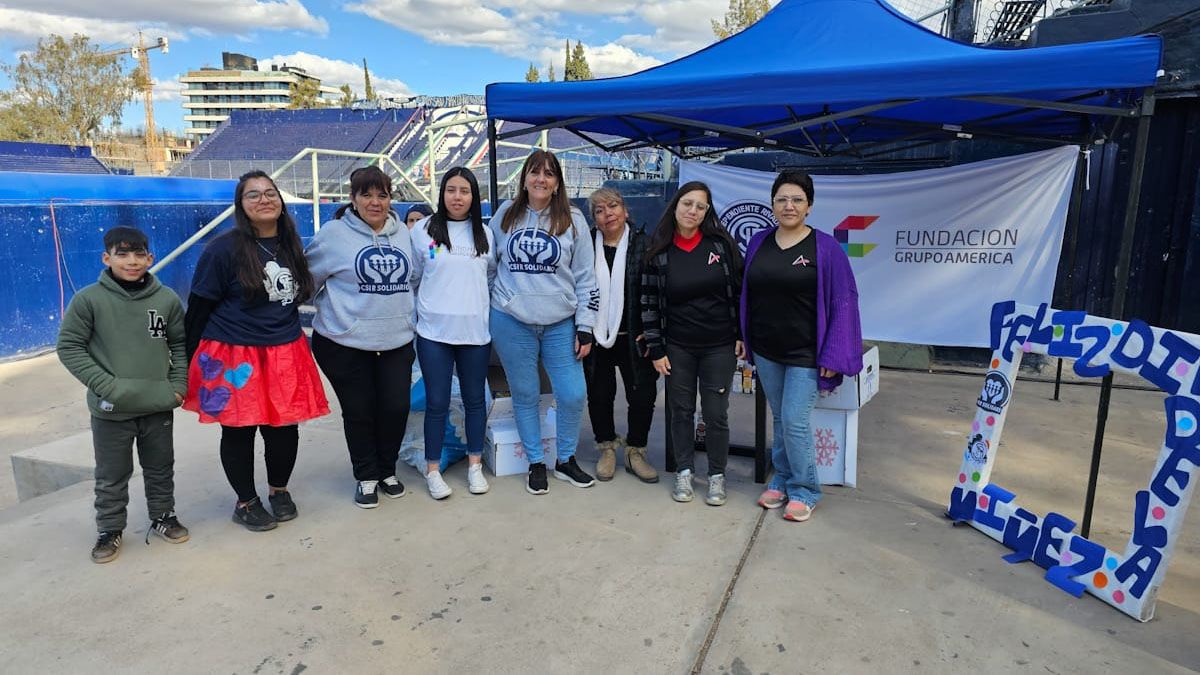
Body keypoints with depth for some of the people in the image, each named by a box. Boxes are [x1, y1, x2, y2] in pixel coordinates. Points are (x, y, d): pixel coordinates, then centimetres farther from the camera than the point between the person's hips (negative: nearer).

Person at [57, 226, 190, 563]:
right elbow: (69, 347, -5)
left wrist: (178, 385, 0)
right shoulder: (89, 299, -9)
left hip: (159, 406, 2)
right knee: (112, 476, 11)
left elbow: (181, 344, 8)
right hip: (110, 409, -2)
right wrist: (105, 385, -13)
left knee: (161, 468, 18)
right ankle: (110, 529, 29)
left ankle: (163, 516, 37)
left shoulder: (167, 299, -3)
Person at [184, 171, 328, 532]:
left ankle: (279, 490, 33)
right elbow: (198, 308, -5)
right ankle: (246, 502, 28)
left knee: (284, 428, 9)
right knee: (239, 432, 8)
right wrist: (189, 361, -3)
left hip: (285, 356, 4)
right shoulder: (223, 249, -10)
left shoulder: (290, 245, 7)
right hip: (234, 359, -4)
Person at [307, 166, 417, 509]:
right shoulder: (334, 234, -8)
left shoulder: (402, 233, 7)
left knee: (396, 407, 4)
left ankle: (387, 470, 28)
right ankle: (366, 477, 27)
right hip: (346, 343, -3)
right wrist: (335, 310, 3)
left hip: (397, 340, 4)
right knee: (359, 412, 7)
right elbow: (309, 279, 1)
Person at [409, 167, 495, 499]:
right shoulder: (424, 229, -1)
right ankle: (433, 470, 17)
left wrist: (478, 306, 11)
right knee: (437, 402, 3)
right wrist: (428, 307, 9)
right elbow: (413, 278, 5)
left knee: (475, 399, 11)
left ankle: (475, 465, 25)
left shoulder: (485, 234, 7)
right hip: (434, 331, -2)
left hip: (476, 331, 2)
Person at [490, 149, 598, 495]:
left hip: (561, 323, 0)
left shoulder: (572, 220, 1)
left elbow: (585, 278, 1)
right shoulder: (505, 214, 4)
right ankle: (536, 463, 26)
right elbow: (489, 263, 15)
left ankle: (566, 461, 23)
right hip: (511, 323, 0)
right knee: (525, 396, 9)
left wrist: (585, 327, -3)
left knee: (573, 395, 0)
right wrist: (491, 306, 14)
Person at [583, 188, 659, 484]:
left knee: (643, 395, 2)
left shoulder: (643, 245, -3)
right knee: (599, 395, 10)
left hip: (633, 337, -1)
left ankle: (635, 452, 21)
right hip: (596, 337, 1)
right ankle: (607, 448, 29)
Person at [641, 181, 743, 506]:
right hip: (677, 347, 1)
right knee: (681, 411, 10)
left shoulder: (721, 243, -4)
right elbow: (649, 303, -2)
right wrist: (656, 350, -4)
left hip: (720, 346, 0)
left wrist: (742, 334, 0)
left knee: (716, 414, 5)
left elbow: (740, 288, 2)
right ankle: (684, 472, 27)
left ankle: (717, 476, 22)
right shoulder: (658, 252, -4)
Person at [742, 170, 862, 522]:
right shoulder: (758, 243, 4)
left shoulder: (826, 248, -9)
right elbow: (747, 294, 11)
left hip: (805, 353, -4)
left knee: (795, 422, -5)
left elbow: (843, 302, -9)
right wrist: (745, 339, 7)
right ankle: (781, 480, 29)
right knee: (780, 419, 14)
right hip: (766, 351, 4)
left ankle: (803, 490, 15)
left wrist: (833, 356, -13)